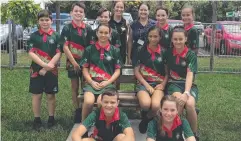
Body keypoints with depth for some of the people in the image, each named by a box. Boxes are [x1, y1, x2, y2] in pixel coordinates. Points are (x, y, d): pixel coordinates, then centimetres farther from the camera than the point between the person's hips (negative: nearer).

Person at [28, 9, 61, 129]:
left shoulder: (56, 36, 2)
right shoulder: (34, 36, 2)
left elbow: (58, 54, -4)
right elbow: (31, 53, -6)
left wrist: (47, 67, -13)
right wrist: (44, 65, -18)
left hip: (51, 71, 0)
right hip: (36, 70, 0)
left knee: (51, 95, 8)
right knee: (36, 95, 5)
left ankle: (51, 118, 21)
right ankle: (37, 119, 17)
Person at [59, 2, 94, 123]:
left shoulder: (88, 29, 2)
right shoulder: (67, 28, -4)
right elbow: (65, 47, -9)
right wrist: (74, 63, -13)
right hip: (73, 62, -1)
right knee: (75, 87, 7)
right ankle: (77, 111, 18)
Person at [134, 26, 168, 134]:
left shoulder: (164, 52, 7)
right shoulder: (141, 51, 4)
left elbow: (167, 72, 10)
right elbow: (136, 71, 3)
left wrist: (163, 84, -8)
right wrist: (146, 85, -8)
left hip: (158, 83, 1)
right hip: (143, 83, 0)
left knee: (156, 105, -32)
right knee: (145, 104, -33)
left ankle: (146, 120, 3)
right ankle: (145, 115, 6)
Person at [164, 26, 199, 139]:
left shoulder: (191, 55, -5)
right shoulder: (168, 53, 3)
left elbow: (190, 75, -17)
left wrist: (186, 93, -32)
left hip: (189, 85, -1)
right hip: (174, 84, 1)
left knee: (189, 104, -32)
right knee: (179, 102, -34)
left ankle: (194, 134, -8)